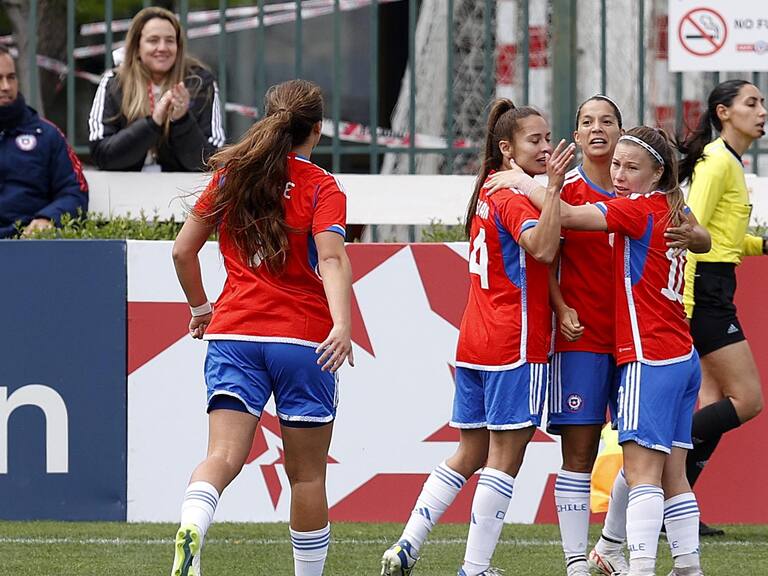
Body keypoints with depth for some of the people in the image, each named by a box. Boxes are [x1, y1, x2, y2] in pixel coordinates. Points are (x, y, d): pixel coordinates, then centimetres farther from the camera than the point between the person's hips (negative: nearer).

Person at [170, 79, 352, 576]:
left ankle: (191, 527, -40)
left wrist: (200, 306, 27)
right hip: (303, 338, -2)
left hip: (233, 332, 2)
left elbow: (183, 250, 12)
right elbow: (331, 260, -18)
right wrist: (342, 325, -29)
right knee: (307, 473, 10)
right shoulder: (322, 188, -2)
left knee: (224, 456, -10)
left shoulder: (231, 175, 9)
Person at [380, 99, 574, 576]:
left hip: (476, 341, 9)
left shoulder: (489, 192, 15)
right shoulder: (514, 197, -12)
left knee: (470, 454, 15)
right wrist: (553, 187, -35)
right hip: (516, 342, -9)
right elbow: (542, 248, -30)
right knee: (505, 459, -4)